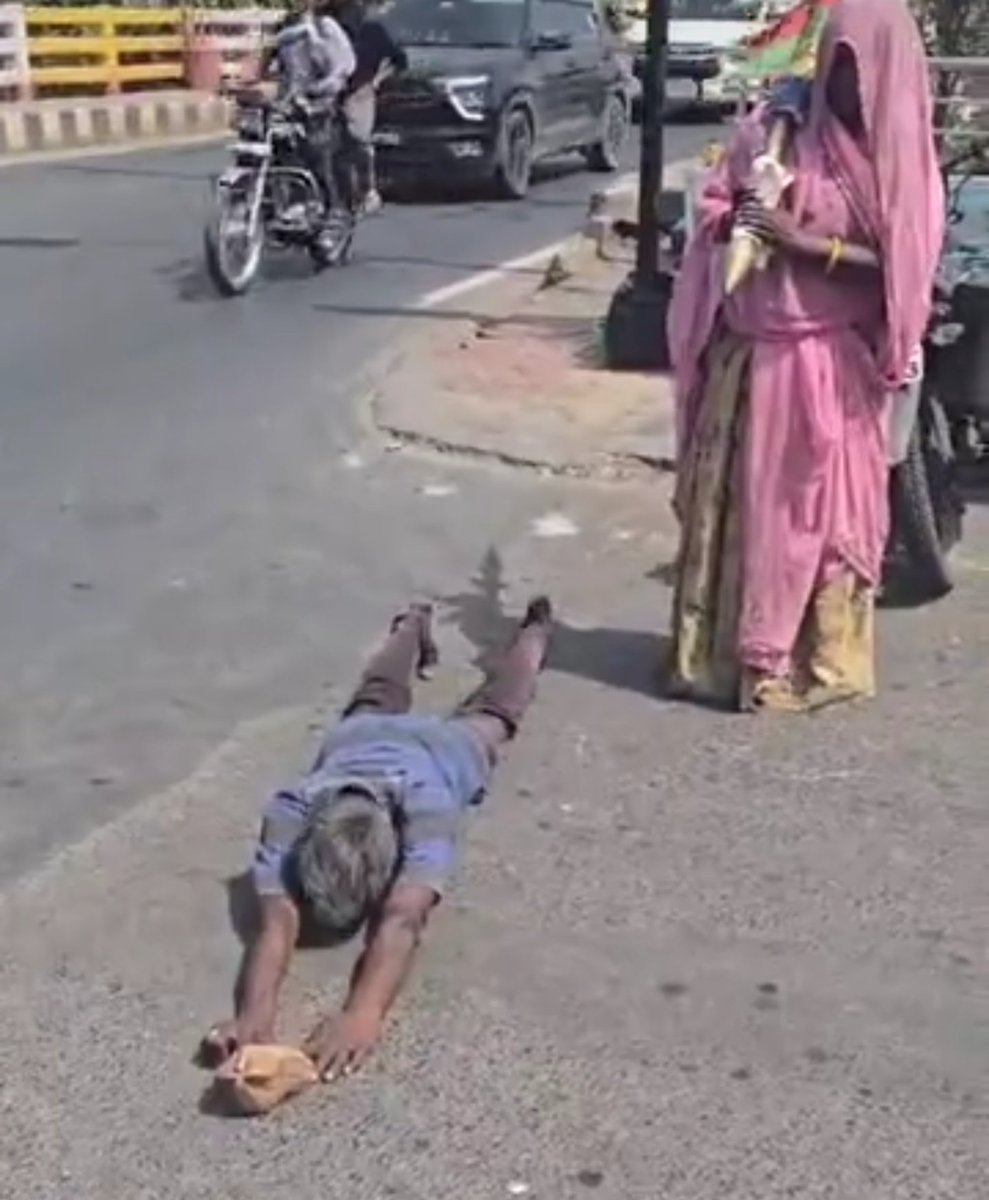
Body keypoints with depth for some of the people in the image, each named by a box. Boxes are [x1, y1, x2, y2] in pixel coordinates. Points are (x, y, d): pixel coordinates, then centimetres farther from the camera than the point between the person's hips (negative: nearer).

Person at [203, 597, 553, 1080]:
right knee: (379, 698, 36)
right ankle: (414, 625, 68)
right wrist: (256, 1011, -78)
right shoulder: (290, 812, -48)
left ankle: (534, 628, 62)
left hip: (444, 747, -1)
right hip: (358, 739, 2)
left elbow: (402, 920, -66)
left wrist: (364, 1013, -81)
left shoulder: (425, 806, -54)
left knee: (492, 709, 32)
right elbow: (278, 922, -59)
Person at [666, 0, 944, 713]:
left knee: (820, 513, 3)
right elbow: (714, 208, 10)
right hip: (750, 352, 3)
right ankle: (718, 650, 21)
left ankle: (816, 662, 16)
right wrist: (737, 219, -13)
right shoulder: (777, 126, 3)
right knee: (731, 501, 8)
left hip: (833, 365, -2)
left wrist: (808, 243, -18)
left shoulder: (900, 155, -3)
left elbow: (901, 267, -8)